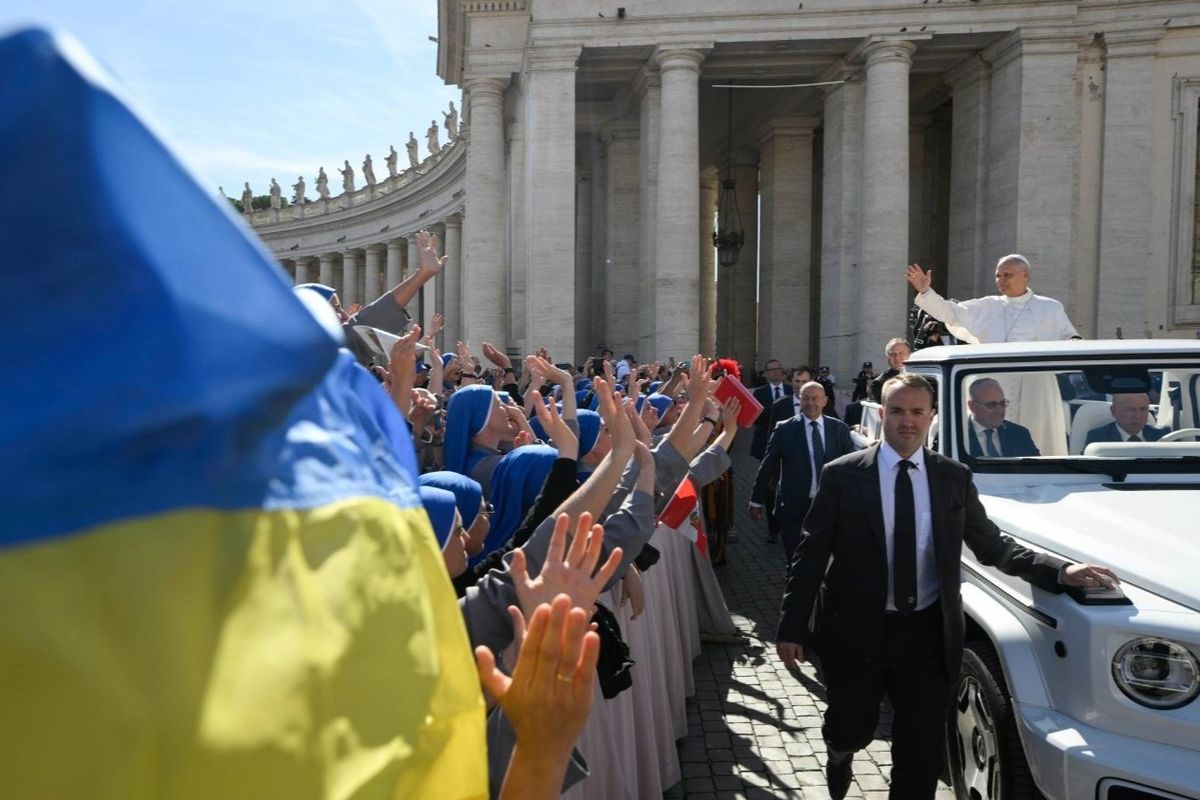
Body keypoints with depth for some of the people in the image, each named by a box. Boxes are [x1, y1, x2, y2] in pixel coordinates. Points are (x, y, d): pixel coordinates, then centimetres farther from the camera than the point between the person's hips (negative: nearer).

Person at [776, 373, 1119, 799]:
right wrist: (792, 627, -9)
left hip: (926, 634, 2)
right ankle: (839, 756, 50)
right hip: (856, 630, -1)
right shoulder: (842, 475, -7)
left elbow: (992, 545, 5)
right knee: (852, 730, 15)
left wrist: (1060, 571, -11)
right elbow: (811, 552, -6)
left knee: (922, 750, 7)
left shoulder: (954, 477, 2)